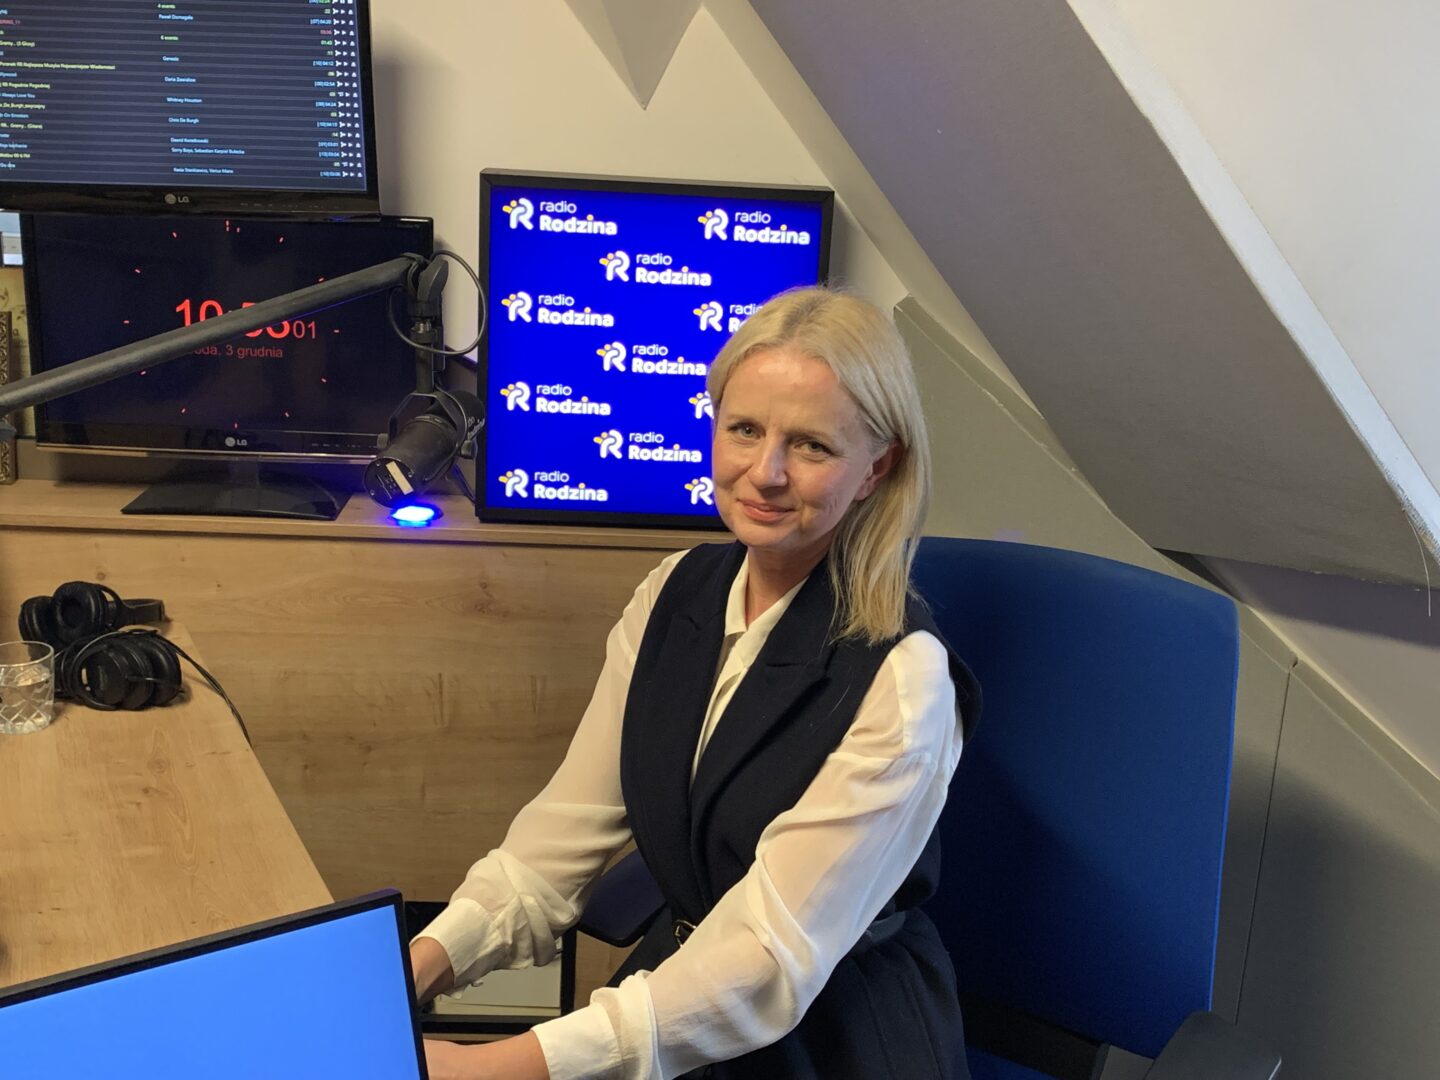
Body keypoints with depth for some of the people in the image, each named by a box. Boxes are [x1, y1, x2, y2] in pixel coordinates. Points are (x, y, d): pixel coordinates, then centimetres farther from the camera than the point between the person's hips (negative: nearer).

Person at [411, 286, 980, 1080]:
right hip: (679, 981, 4)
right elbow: (571, 825, -1)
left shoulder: (900, 679, -21)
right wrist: (428, 959, -16)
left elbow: (773, 962, -23)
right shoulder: (674, 595, -3)